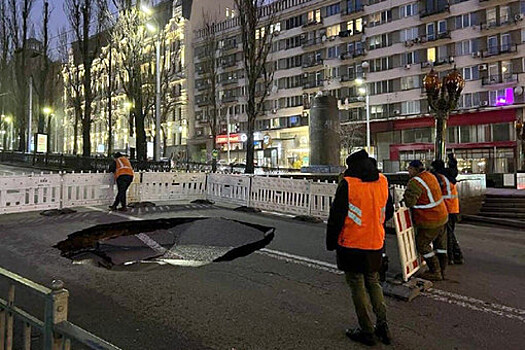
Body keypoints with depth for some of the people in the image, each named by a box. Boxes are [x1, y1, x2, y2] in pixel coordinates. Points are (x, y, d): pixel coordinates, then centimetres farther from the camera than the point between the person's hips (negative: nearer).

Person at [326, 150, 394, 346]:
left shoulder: (348, 184, -14)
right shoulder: (383, 181, 3)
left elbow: (336, 216, -12)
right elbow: (388, 212, 15)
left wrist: (331, 242, -1)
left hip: (352, 245, -5)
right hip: (376, 244, 6)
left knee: (357, 286, 8)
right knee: (373, 282, 21)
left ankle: (366, 331, 17)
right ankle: (382, 326, 23)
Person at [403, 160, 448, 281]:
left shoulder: (415, 182, -23)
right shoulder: (430, 175, 8)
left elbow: (409, 202, -29)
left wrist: (405, 194, -9)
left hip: (429, 221, -10)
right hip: (441, 216, 10)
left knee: (422, 244, 2)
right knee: (440, 244, 18)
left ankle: (435, 272, 10)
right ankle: (441, 270, 32)